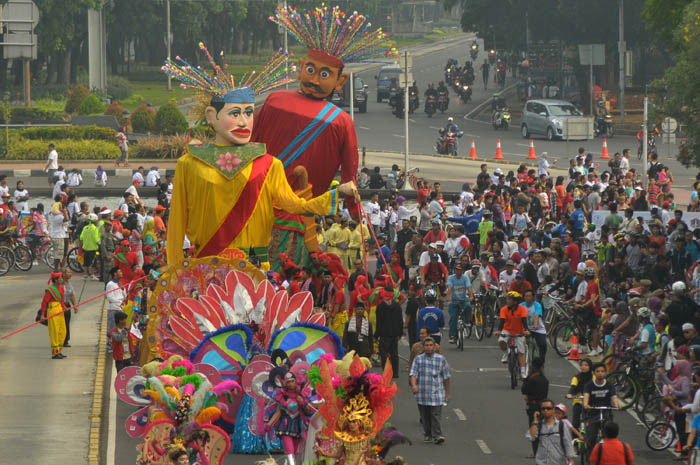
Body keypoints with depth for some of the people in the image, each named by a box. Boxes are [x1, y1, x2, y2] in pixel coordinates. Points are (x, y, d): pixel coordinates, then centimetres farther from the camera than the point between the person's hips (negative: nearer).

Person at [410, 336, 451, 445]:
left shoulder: (441, 359, 4)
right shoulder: (418, 359, 4)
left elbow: (446, 377, 11)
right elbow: (413, 374, -6)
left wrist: (447, 392, 13)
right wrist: (414, 385, -25)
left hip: (437, 393, -1)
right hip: (422, 394, 1)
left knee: (436, 415, -11)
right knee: (425, 416, 9)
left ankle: (437, 436, -13)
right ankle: (427, 435, 23)